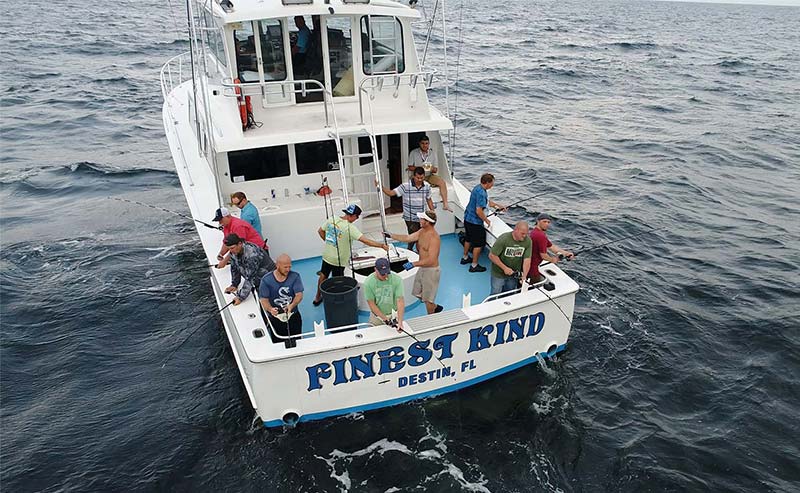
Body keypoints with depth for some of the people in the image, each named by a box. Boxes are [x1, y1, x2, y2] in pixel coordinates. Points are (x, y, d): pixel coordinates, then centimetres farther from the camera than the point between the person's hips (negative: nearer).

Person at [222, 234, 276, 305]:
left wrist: (241, 297, -32)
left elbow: (250, 277, -33)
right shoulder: (234, 251, -8)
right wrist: (234, 284, 4)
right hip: (256, 282, 8)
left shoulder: (252, 254, -33)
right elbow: (234, 268, 9)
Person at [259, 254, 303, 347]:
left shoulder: (295, 276, -6)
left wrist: (292, 305, -32)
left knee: (296, 342, 11)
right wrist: (270, 309, -32)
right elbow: (263, 299, -11)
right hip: (275, 318, -1)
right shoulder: (266, 280, -10)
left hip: (293, 316, 1)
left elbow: (299, 295, -12)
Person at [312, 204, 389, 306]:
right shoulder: (350, 227, -24)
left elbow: (320, 231, 8)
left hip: (326, 256, 7)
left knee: (323, 276, 25)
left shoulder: (331, 220, -5)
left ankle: (317, 298, 42)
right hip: (338, 260, -7)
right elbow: (365, 240, -28)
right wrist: (382, 245, -23)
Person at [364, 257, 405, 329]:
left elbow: (400, 301, -22)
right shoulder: (368, 282, -18)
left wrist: (400, 321, -32)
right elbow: (372, 304, -13)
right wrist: (385, 319, -19)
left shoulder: (397, 279, -18)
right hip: (377, 317, 0)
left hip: (394, 315, 0)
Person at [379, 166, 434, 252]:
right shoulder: (406, 186, -15)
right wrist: (381, 187, -31)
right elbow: (391, 193, -17)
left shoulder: (427, 186, -2)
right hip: (410, 218, -4)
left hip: (421, 217, 4)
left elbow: (429, 200, 11)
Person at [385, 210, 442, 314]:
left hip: (431, 270, -9)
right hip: (422, 268, 9)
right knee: (418, 293, 21)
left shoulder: (434, 238, -27)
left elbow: (431, 260, -31)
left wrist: (413, 264, -32)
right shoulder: (422, 231, 1)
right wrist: (391, 235, 3)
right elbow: (407, 238, 8)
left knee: (427, 298, 4)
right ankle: (435, 308, 41)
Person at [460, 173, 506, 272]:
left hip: (467, 219, 10)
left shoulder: (478, 187, 4)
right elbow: (479, 211, -29)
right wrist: (487, 220, -15)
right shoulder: (481, 193, -28)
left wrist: (498, 205, 23)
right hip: (475, 222, -10)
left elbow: (487, 201, 20)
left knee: (468, 239, 26)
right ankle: (474, 266, 12)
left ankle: (465, 258, 43)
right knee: (479, 243, 3)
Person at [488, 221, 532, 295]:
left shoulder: (528, 241, -14)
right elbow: (492, 256, -19)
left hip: (514, 275, 3)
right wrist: (505, 268, -22)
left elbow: (527, 260, -15)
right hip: (499, 274, -3)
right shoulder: (503, 239, -24)